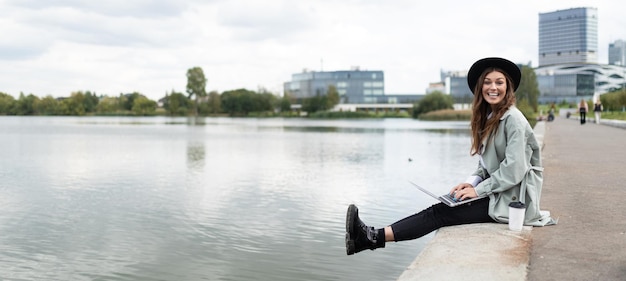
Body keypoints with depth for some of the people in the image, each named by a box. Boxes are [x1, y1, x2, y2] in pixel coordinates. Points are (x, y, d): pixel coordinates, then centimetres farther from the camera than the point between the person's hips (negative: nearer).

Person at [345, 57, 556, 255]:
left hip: (512, 199, -8)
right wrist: (472, 182, -4)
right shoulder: (488, 118, 13)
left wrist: (478, 190, -16)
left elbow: (514, 169, -20)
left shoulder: (513, 119, -14)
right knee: (441, 208, -9)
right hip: (496, 192, 8)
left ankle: (376, 237, -23)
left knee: (442, 213, -18)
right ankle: (374, 236, -17)